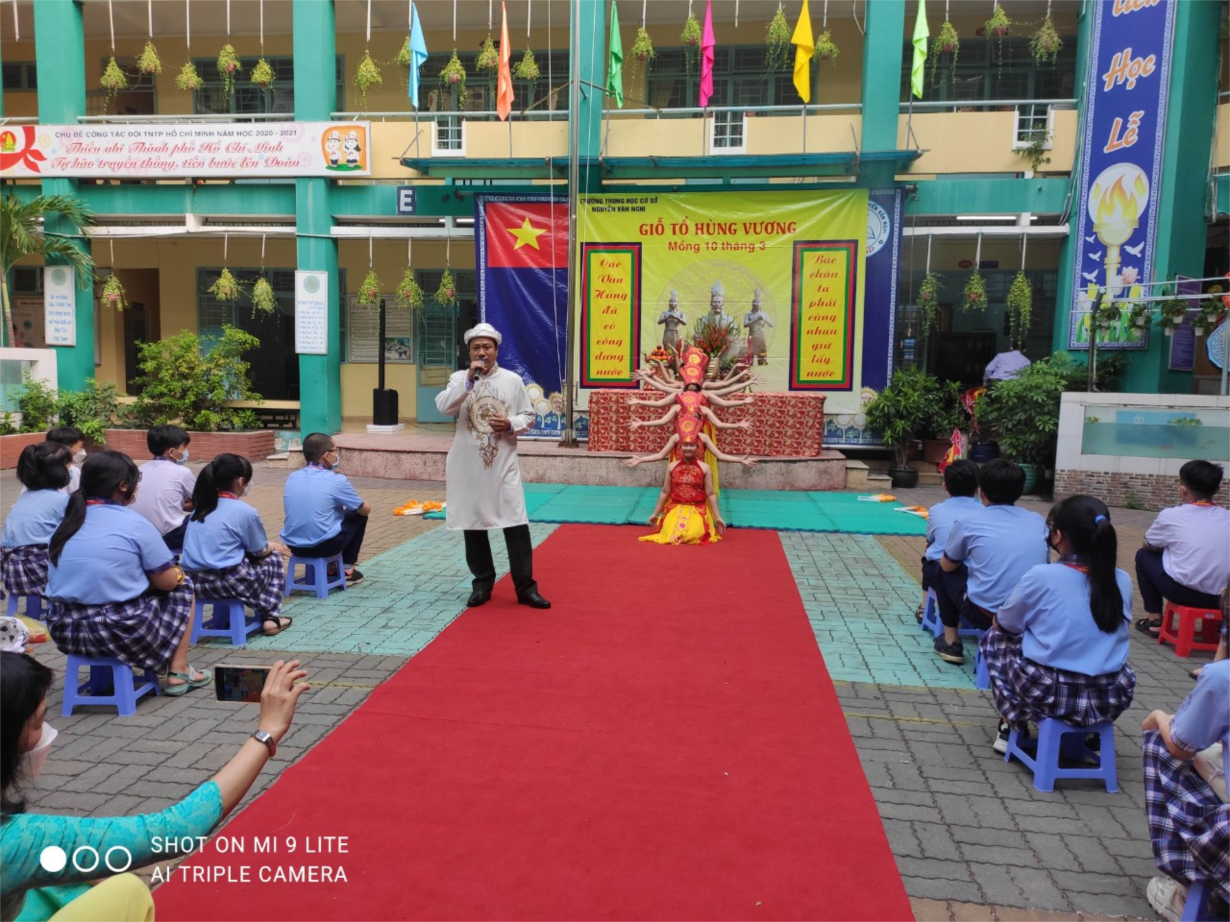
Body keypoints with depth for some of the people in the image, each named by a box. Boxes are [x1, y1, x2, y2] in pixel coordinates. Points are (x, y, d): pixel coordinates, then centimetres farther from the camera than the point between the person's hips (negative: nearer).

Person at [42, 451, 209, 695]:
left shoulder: (67, 521, 8)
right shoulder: (135, 524, -10)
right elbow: (168, 581, -7)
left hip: (65, 631, 7)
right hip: (123, 632, -7)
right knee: (182, 586, 18)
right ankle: (178, 672, 14)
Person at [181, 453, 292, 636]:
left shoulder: (201, 507, 13)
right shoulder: (245, 511, -8)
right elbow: (260, 552, 3)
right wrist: (274, 546, 27)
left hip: (194, 581, 7)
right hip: (226, 582, -7)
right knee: (274, 558, 19)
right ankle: (270, 617, 13)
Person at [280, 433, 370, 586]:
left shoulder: (292, 478, 5)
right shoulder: (336, 480, -11)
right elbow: (366, 510, 2)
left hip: (293, 545, 6)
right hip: (323, 545, -6)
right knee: (358, 516, 17)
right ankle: (346, 569, 20)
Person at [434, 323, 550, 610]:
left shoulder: (513, 380, 3)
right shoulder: (459, 378, 2)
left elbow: (528, 416, 7)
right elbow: (443, 407, -14)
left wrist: (511, 425, -13)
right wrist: (468, 381, -20)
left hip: (503, 463, -1)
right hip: (467, 465, 1)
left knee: (516, 524, -4)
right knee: (473, 524, 9)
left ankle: (525, 586, 5)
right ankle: (483, 583, 24)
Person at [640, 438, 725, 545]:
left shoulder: (704, 468, -1)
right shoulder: (672, 466, 4)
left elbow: (711, 494, -1)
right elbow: (665, 492, 9)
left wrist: (717, 517, -5)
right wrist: (655, 514, 10)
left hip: (697, 510, -1)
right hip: (676, 508, 2)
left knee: (693, 535, -25)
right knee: (669, 533, -21)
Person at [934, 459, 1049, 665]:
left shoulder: (968, 522, -3)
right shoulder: (1038, 522, 6)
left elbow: (947, 566, 11)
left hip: (986, 615, -4)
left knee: (944, 571, 22)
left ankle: (951, 643, 22)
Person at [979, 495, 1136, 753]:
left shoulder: (1041, 576, -14)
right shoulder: (1123, 581, -1)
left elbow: (1002, 625, 0)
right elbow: (1104, 636, 14)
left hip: (1048, 695, -4)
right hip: (1110, 700, 5)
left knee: (993, 638, 21)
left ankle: (1014, 727, 18)